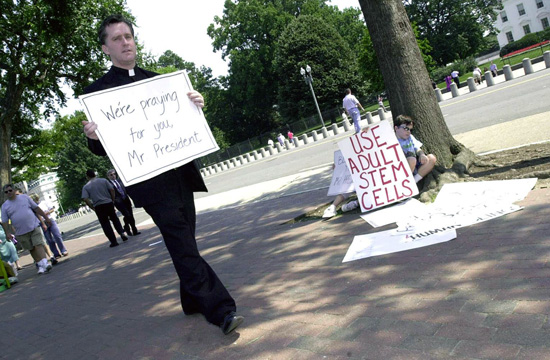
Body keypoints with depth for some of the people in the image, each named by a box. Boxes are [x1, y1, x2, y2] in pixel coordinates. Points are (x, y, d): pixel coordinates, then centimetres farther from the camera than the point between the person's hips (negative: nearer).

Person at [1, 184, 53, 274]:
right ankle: (40, 265, 10)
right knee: (32, 249, 5)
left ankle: (44, 263, -23)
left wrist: (45, 217, 6)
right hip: (21, 232, 2)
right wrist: (7, 232, -7)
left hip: (34, 227, -1)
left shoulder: (24, 197, 5)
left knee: (39, 245, -13)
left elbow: (36, 208, 8)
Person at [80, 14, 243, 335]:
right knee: (183, 244, -9)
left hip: (181, 172, 5)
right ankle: (220, 309, -6)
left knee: (184, 242, 12)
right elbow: (101, 149, 2)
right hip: (149, 180, -5)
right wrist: (93, 137, -21)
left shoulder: (158, 80, 18)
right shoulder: (98, 91, 4)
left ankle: (193, 301, 27)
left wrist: (196, 104, -1)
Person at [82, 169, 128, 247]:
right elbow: (112, 189, -3)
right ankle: (122, 233, 2)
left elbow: (85, 199, -9)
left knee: (105, 224, 6)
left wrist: (92, 207, 1)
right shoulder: (103, 180, 4)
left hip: (98, 206, -1)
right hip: (109, 203, 1)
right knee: (114, 219, 20)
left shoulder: (86, 187, 1)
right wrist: (113, 200, 7)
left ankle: (114, 241, 5)